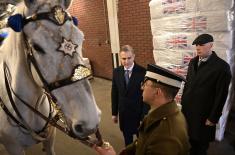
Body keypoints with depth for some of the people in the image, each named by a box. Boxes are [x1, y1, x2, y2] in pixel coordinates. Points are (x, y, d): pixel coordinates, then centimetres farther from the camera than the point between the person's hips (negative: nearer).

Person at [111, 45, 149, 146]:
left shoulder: (142, 72, -19)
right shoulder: (116, 72, -5)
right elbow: (114, 93, 1)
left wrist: (145, 115, -13)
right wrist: (114, 112, 5)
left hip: (139, 113, -3)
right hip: (123, 113, 3)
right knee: (127, 139, 23)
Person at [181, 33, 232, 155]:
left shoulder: (222, 67, -12)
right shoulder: (193, 62, 6)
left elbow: (221, 95, -11)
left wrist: (213, 118, -10)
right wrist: (183, 102, 10)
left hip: (203, 115, -4)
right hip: (187, 110, 5)